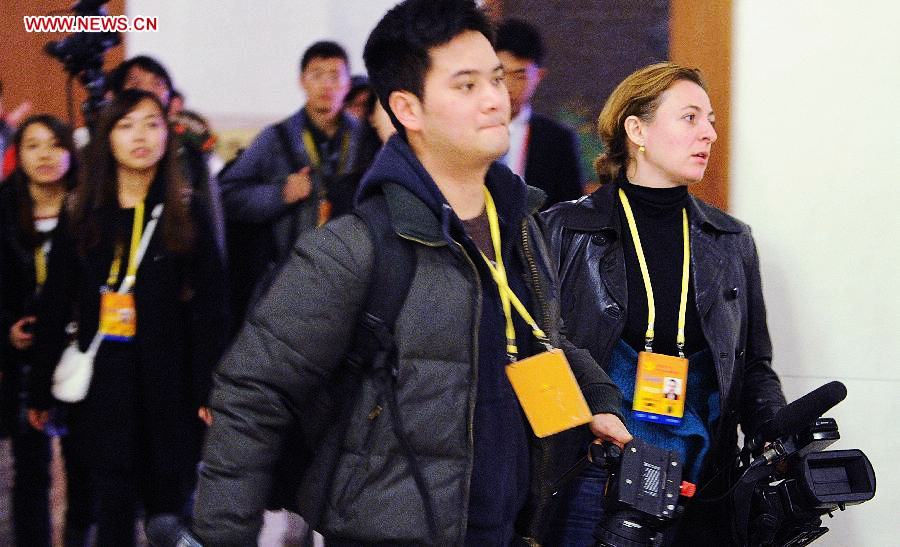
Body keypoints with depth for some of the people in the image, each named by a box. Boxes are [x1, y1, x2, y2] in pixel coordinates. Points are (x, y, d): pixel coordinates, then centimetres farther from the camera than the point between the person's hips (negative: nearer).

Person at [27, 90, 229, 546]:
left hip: (168, 385, -1)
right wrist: (40, 392, 4)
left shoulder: (187, 213, 1)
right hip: (102, 387, 1)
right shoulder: (82, 216, 6)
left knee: (169, 510, 4)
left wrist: (209, 389, -10)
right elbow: (54, 308, 7)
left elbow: (209, 307, -2)